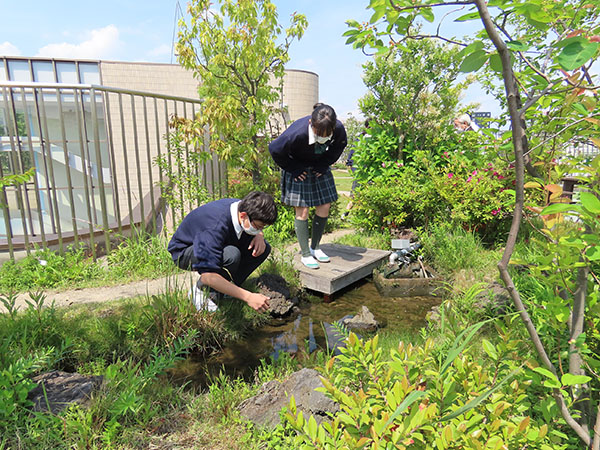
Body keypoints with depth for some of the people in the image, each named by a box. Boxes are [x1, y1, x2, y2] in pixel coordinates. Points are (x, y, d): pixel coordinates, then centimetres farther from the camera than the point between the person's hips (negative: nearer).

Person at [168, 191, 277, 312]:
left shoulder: (243, 206, -17)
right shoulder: (216, 227, -39)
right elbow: (208, 276, -43)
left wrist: (259, 236, -18)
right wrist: (248, 297, -45)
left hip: (217, 245, 7)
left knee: (264, 248, -12)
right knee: (232, 255, -38)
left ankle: (224, 287, -1)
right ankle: (201, 291, -11)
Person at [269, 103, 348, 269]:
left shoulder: (339, 129, -23)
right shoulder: (296, 133, -36)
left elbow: (339, 146, 2)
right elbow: (275, 149, -20)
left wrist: (324, 165, -5)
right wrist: (294, 169, -16)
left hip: (319, 167, 5)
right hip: (298, 169, -4)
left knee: (324, 207, 0)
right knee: (302, 211, -7)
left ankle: (315, 247, 18)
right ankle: (305, 254, 6)